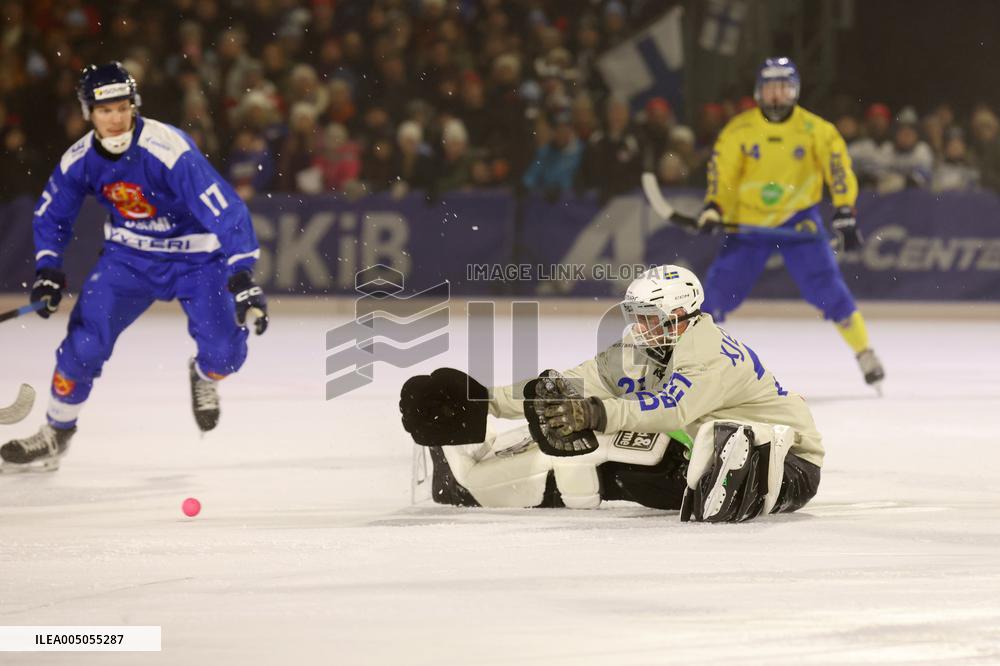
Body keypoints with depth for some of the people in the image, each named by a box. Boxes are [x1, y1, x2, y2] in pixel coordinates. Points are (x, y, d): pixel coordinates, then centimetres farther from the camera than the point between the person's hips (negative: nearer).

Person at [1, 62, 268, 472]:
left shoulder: (170, 150, -31)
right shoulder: (79, 160, -13)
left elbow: (225, 211, -35)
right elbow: (51, 215, 6)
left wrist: (242, 277, -42)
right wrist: (48, 270, -6)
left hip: (195, 256, -3)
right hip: (129, 256, 3)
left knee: (224, 351, -17)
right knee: (85, 339, -11)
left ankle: (203, 378, 21)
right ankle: (55, 435, 8)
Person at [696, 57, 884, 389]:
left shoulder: (816, 129, -10)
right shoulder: (738, 130, -8)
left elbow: (839, 168, -10)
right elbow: (721, 172, -7)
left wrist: (845, 215, -18)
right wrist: (712, 208, -22)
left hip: (798, 217, -1)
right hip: (748, 220, 1)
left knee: (825, 284, -14)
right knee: (720, 285, -5)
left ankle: (864, 352, -4)